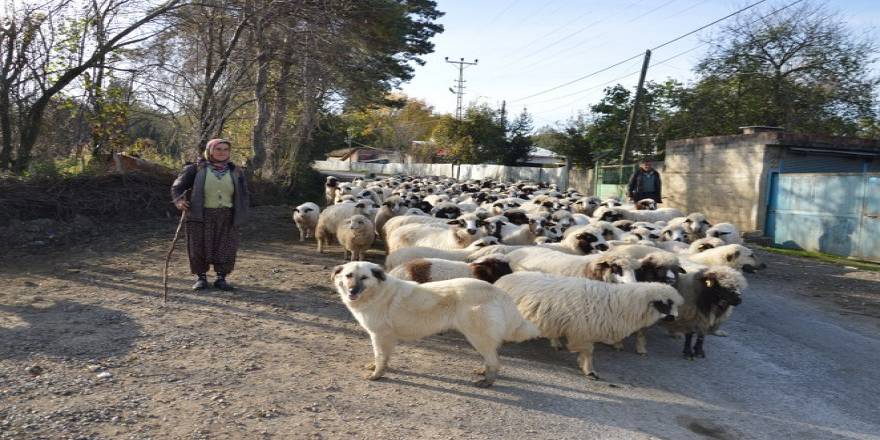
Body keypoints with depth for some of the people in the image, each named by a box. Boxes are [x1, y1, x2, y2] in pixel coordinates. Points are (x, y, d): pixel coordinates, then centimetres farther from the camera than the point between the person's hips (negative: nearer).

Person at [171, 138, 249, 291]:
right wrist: (179, 200, -16)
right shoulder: (197, 169, 0)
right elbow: (178, 185, 3)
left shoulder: (235, 171, 7)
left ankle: (221, 278, 14)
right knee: (199, 248, 3)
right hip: (201, 216, -1)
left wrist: (240, 217, 1)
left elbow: (242, 195, 10)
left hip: (226, 218, 2)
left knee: (225, 249, 2)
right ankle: (201, 278, 16)